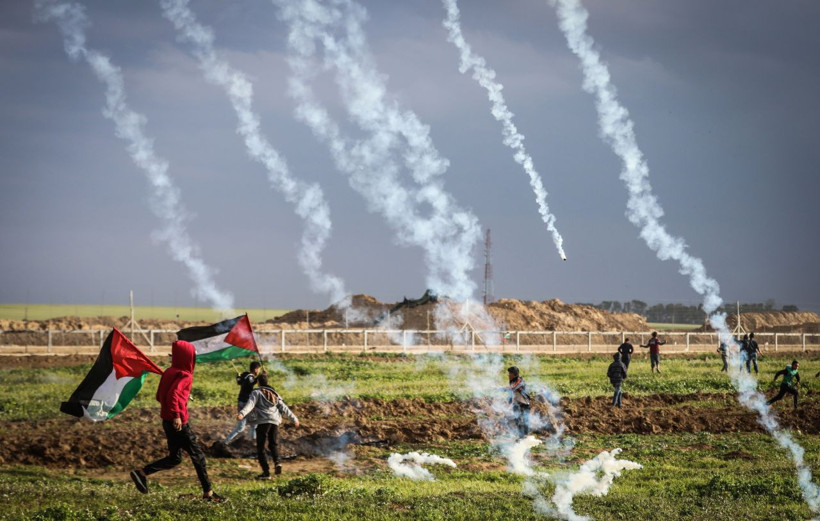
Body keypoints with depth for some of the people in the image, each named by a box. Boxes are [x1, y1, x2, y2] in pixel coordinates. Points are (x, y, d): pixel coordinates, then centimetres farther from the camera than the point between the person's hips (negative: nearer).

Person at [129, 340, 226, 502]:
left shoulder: (169, 372, 12)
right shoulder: (184, 375, -14)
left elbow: (159, 396, 16)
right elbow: (173, 393, -29)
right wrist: (176, 415, -28)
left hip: (167, 420, 8)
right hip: (179, 422, -8)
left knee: (174, 458, 15)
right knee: (197, 455, 3)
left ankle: (142, 472, 0)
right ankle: (208, 492, 9)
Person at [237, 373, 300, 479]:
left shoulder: (256, 392, 2)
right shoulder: (274, 393, 19)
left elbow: (250, 404, -17)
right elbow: (284, 408, 21)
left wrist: (242, 414, -32)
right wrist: (294, 419, 30)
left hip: (263, 422, -5)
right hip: (275, 421, 5)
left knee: (260, 447, 2)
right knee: (274, 444, 21)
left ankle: (266, 472, -5)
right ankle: (277, 462, -7)